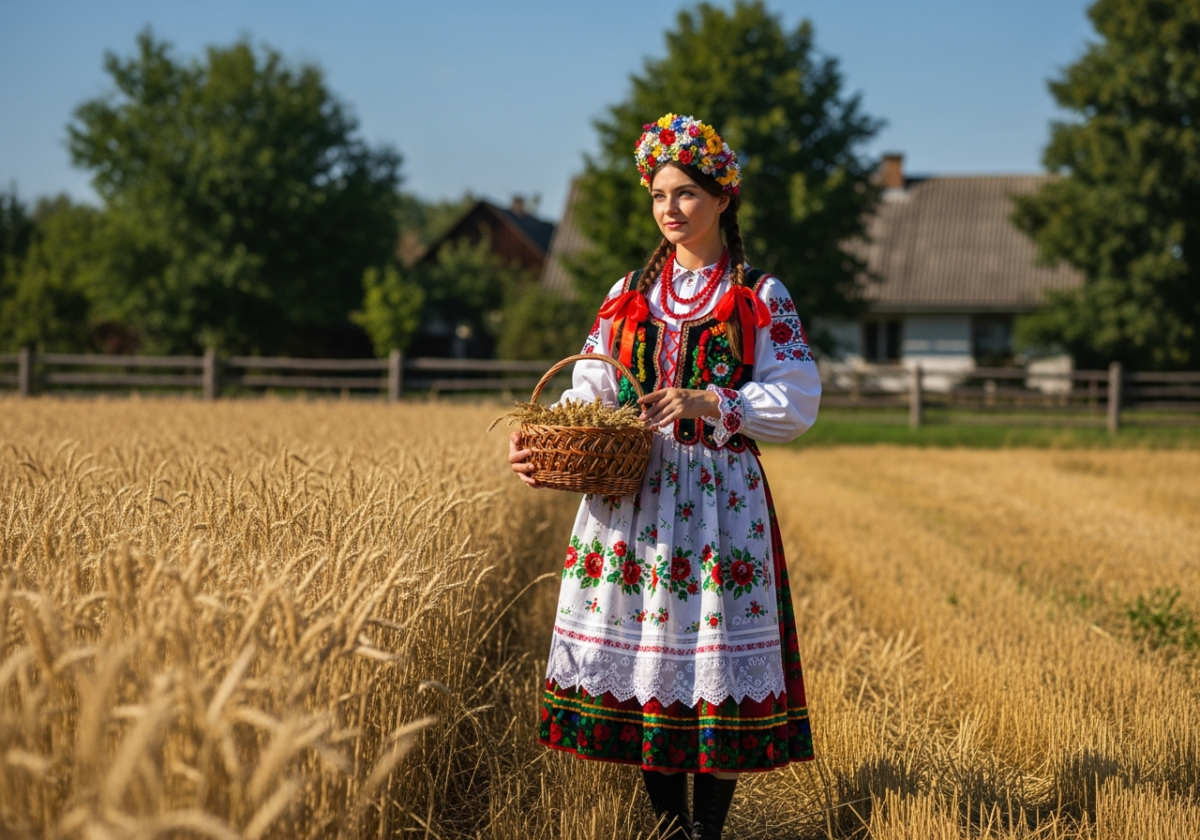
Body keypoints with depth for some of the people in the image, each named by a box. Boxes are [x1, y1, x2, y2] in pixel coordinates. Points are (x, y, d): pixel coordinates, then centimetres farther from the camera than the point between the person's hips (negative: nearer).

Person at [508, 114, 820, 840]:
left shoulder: (761, 298, 3)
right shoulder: (629, 294, 14)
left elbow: (798, 401, -4)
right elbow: (591, 391, 8)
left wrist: (708, 404, -17)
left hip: (720, 494, -3)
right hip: (629, 495, 4)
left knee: (715, 661, -6)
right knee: (642, 649, 4)